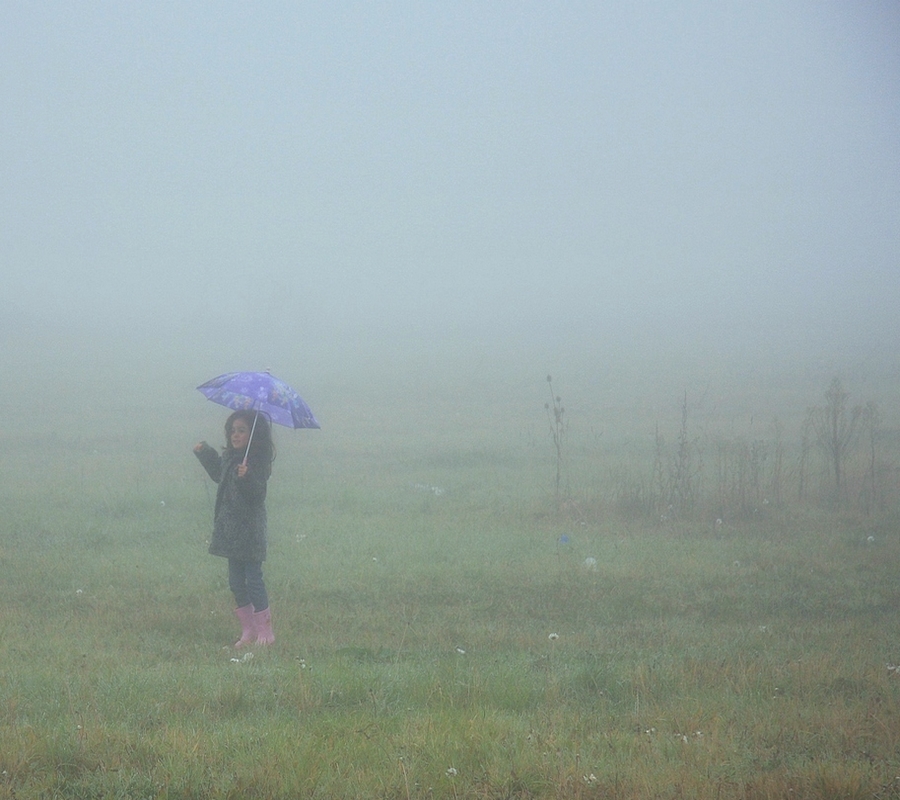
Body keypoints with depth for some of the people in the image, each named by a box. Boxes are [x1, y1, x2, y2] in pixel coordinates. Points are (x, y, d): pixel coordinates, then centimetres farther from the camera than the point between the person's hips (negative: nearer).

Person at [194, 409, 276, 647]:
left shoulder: (258, 463, -14)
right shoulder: (228, 458, 8)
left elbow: (257, 495, -24)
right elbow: (218, 475, 29)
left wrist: (246, 478, -40)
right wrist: (204, 452, 30)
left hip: (250, 528, -8)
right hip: (230, 527, 8)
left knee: (253, 578, -6)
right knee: (235, 581, 10)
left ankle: (264, 630, 2)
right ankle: (248, 630, 17)